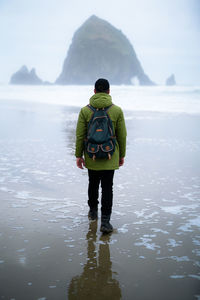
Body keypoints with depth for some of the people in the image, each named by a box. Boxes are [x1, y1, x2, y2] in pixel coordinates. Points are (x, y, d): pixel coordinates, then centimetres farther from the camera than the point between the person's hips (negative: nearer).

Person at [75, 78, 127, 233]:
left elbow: (80, 135, -4)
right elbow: (122, 135, -1)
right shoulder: (117, 110, -5)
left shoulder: (85, 110, -5)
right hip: (110, 157, -1)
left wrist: (79, 155, 4)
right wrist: (122, 155, 10)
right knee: (107, 187, 0)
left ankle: (93, 210, 36)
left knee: (93, 184, 20)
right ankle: (105, 221, -5)